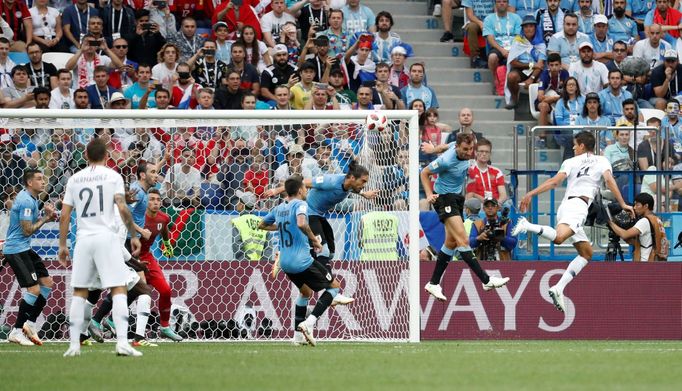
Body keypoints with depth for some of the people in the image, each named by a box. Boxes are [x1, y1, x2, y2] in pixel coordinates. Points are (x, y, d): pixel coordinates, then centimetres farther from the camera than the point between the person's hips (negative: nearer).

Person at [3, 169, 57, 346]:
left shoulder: (32, 200, 13)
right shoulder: (26, 201, -19)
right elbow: (27, 230, -20)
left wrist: (47, 215, -1)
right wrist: (45, 218, -10)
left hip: (25, 249, 11)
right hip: (16, 249, -11)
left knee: (47, 283, 11)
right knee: (33, 289, -14)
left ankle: (30, 324, 16)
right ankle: (16, 332, -7)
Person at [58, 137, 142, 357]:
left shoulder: (75, 179, 10)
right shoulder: (112, 176, 1)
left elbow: (64, 215, 8)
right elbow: (122, 208, -9)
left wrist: (62, 245, 15)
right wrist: (134, 235, -1)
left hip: (83, 239, 3)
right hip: (106, 237, -3)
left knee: (79, 292, 11)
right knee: (118, 289, -4)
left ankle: (74, 344, 7)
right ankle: (122, 342, -16)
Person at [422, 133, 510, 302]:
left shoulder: (464, 154, -4)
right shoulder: (447, 160, -25)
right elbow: (424, 173, -12)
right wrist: (429, 195, -21)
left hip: (457, 198, 9)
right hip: (444, 198, -9)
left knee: (451, 243, 10)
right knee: (463, 240, -19)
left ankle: (433, 283, 18)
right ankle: (486, 280, -26)